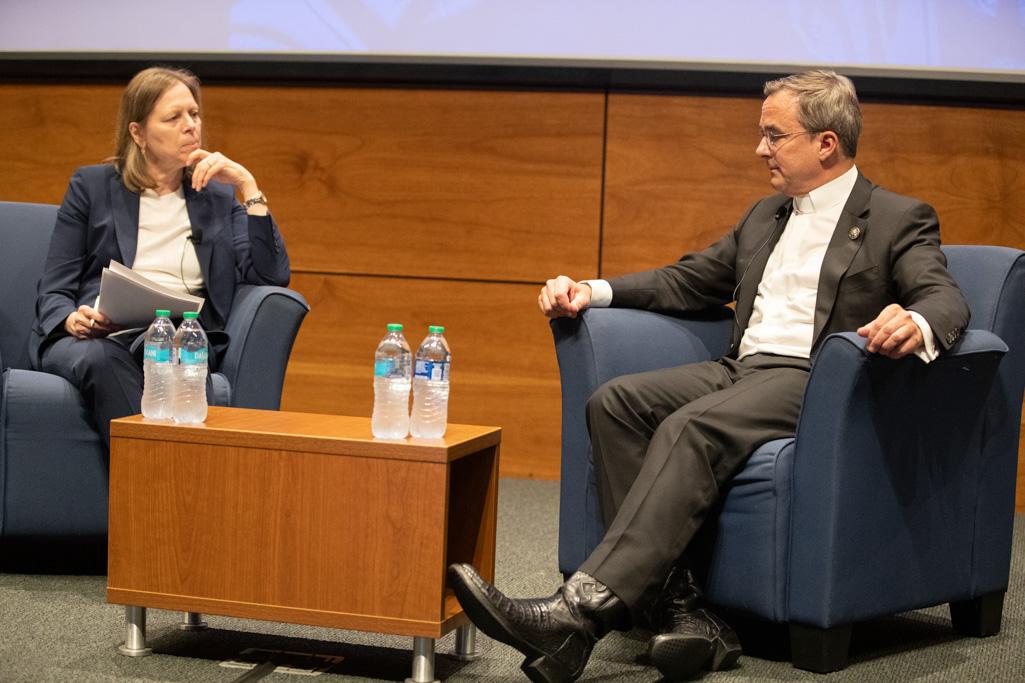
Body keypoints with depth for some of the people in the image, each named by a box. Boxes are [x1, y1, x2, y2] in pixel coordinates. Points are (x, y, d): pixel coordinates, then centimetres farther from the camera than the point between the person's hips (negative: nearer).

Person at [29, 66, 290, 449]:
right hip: (97, 336, 0)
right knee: (100, 360, -38)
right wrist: (73, 320, -14)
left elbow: (272, 276, 6)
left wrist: (248, 186, 3)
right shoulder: (91, 186, 16)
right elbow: (53, 291, 10)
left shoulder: (218, 197, 21)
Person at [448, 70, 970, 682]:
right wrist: (593, 292, 12)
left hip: (815, 380, -7)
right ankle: (677, 604, -26)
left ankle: (581, 613, -44)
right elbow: (689, 281, 28)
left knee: (692, 428, -34)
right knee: (615, 402, -19)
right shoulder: (766, 217, 26)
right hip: (741, 371, 8)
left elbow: (947, 299, -12)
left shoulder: (900, 220, 4)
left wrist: (917, 324, -38)